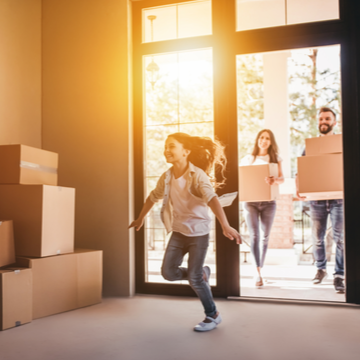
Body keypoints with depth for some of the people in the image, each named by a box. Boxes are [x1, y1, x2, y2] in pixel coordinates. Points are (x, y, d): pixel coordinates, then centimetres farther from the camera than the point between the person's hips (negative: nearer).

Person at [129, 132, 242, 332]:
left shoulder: (197, 175, -20)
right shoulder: (167, 177, -1)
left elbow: (212, 199, -35)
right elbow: (153, 197, 16)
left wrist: (225, 226, -49)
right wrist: (140, 219, 28)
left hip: (198, 231, -6)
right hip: (178, 231, 6)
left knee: (194, 278, -5)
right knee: (168, 272, -1)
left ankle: (212, 316, 19)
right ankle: (202, 273, 28)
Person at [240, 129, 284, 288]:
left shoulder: (275, 159, 9)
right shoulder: (248, 159, 10)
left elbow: (281, 178, -3)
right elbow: (241, 178, 11)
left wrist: (274, 180, -25)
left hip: (268, 201, 1)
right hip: (250, 201, -1)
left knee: (265, 237, 5)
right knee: (254, 236, -10)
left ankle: (259, 270, 20)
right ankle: (258, 272, -12)